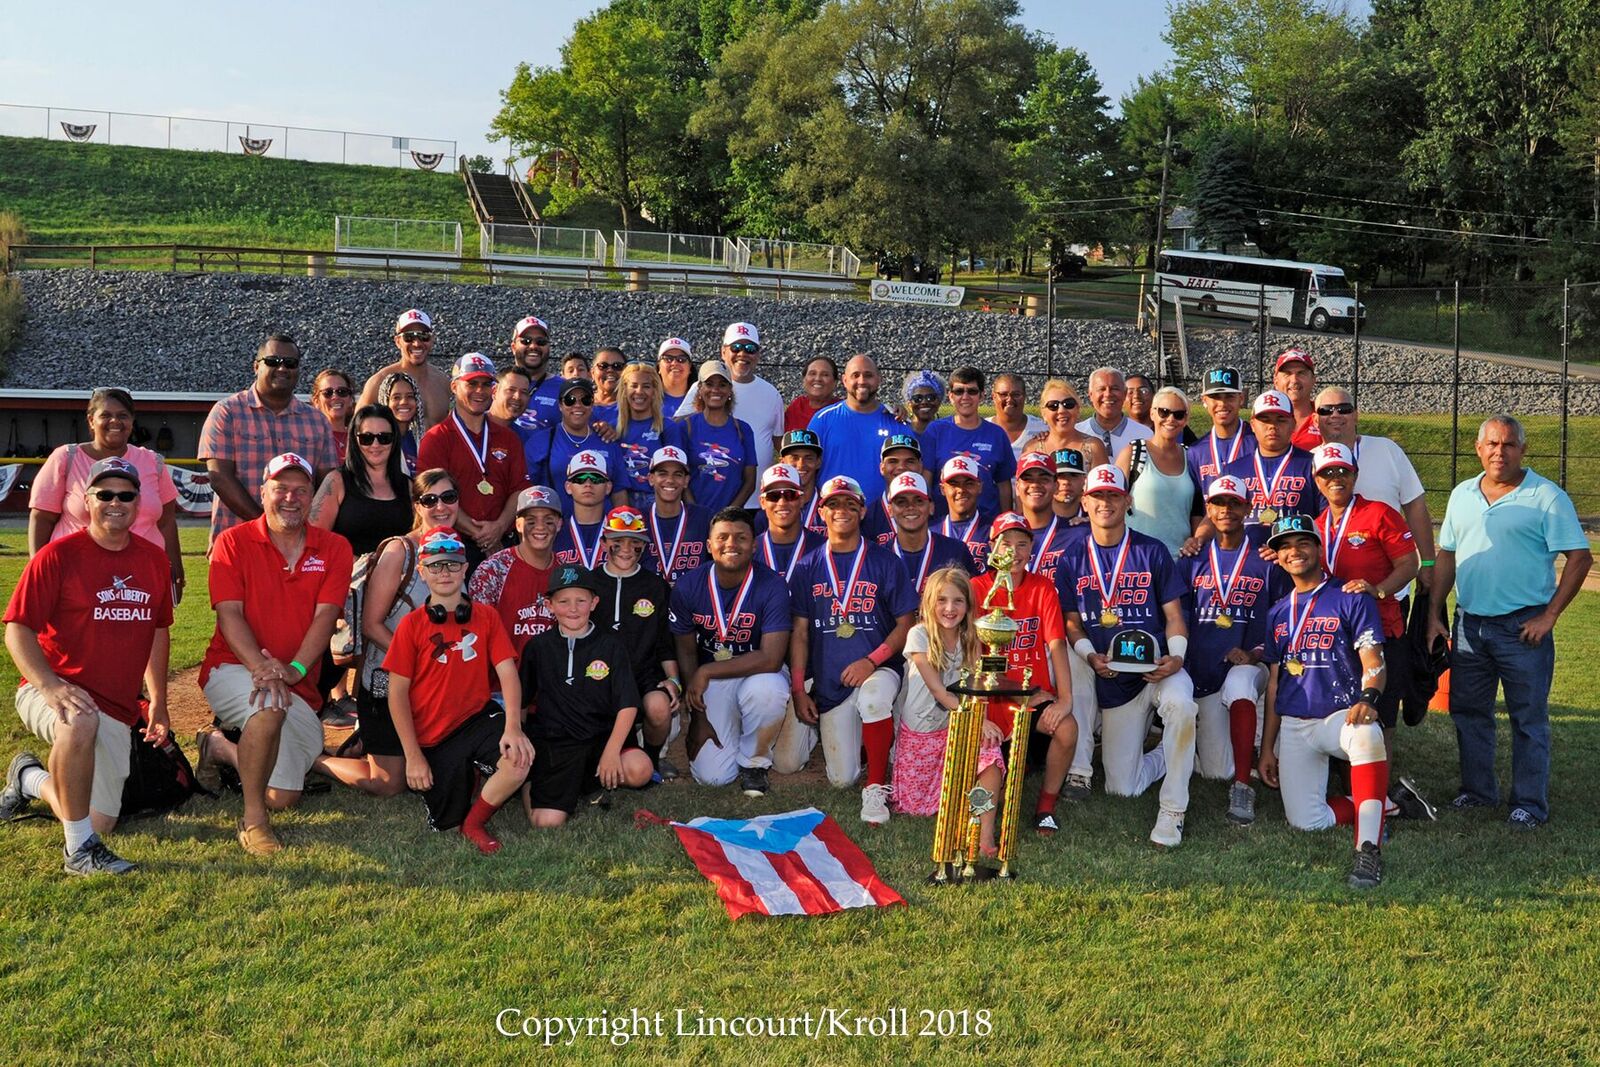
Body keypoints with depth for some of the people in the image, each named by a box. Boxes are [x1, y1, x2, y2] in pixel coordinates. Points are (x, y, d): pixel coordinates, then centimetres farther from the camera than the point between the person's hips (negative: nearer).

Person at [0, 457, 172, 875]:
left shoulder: (154, 559, 8)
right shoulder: (57, 555, -7)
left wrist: (158, 702, 16)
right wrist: (50, 685, -28)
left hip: (118, 711, 5)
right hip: (50, 693, -5)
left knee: (101, 821, 5)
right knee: (81, 721, -42)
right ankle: (79, 849, -27)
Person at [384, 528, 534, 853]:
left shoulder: (486, 618, 3)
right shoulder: (412, 625, -2)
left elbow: (507, 672, -5)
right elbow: (397, 692, -3)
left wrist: (513, 727, -22)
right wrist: (413, 755, -8)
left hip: (478, 719, 1)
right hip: (432, 737, 0)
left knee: (520, 759, -30)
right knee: (445, 823, -2)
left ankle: (474, 824, -2)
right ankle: (464, 778, 34)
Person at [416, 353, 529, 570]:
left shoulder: (509, 439, 17)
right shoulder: (436, 439, 2)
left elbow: (519, 489, 10)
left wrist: (500, 526, -9)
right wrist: (479, 535, -11)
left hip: (502, 544, 3)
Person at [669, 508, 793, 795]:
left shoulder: (772, 585, -18)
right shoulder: (688, 586, -9)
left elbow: (771, 658, -24)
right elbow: (686, 652, 1)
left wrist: (706, 672, -22)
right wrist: (698, 716, -2)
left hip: (758, 674, -1)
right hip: (712, 683, 1)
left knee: (768, 689, -39)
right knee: (711, 776, -14)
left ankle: (755, 762, -8)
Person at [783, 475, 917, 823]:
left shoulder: (885, 562, 0)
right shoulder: (809, 567, 6)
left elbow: (906, 624, -2)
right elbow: (800, 632, 6)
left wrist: (872, 660, -17)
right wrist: (799, 690, -1)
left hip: (877, 668, -2)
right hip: (827, 683, 2)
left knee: (873, 696, -40)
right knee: (841, 778, -2)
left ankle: (877, 787, -20)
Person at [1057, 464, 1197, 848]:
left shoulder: (1152, 552, 2)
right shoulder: (1072, 560, 7)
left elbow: (1174, 616, 3)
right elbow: (1072, 624, 7)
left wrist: (1175, 657, -15)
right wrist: (1091, 656, -12)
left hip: (1157, 667, -2)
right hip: (1111, 677, 2)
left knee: (1180, 704, -39)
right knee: (1122, 787, 0)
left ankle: (1172, 811, -23)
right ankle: (1171, 754, 32)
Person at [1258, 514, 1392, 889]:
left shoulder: (1350, 599, 2)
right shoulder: (1278, 613, 17)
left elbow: (1373, 661, -7)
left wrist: (1368, 699, -30)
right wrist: (1267, 747, 14)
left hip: (1340, 715, -4)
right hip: (1293, 726, 4)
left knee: (1367, 735, -41)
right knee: (1305, 821, -14)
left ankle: (1368, 849, -40)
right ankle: (1372, 804, 12)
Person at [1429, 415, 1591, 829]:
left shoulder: (1547, 497, -6)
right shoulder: (1462, 495, 11)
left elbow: (1580, 558, -8)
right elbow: (1446, 557, 15)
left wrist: (1548, 616, -12)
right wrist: (1434, 615, 8)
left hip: (1523, 627, -5)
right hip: (1468, 624, 5)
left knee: (1529, 719, 2)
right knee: (1468, 712, 13)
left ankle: (1530, 803, 11)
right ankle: (1477, 790, 26)